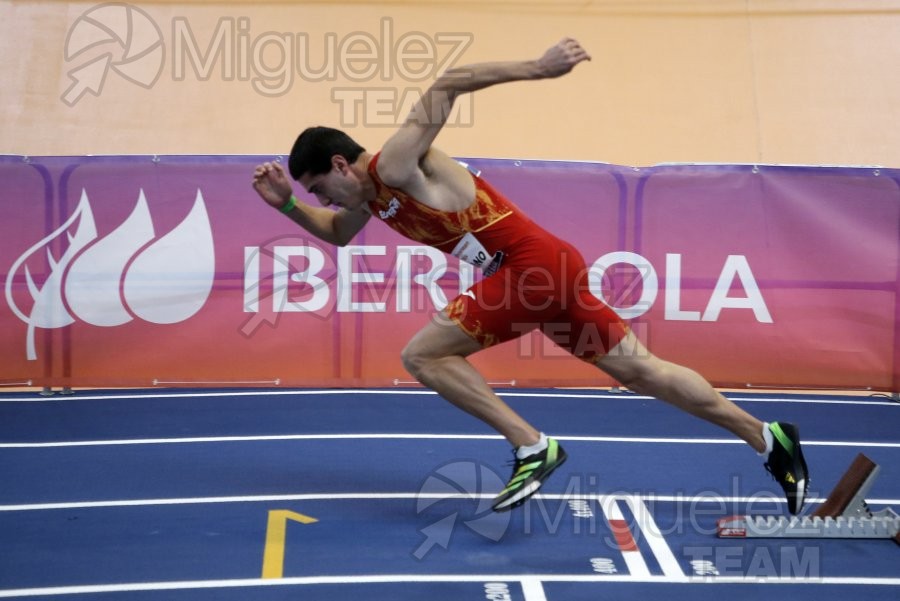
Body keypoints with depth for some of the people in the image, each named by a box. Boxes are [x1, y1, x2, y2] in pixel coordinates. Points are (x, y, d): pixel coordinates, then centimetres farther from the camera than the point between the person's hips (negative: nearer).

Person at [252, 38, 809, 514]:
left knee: (423, 355, -7)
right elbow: (337, 232, 38)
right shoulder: (371, 194, 17)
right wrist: (289, 204, 21)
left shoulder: (394, 164, -10)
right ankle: (767, 438, 15)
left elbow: (446, 85, -18)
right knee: (639, 369, 11)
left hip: (532, 263, -10)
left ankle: (533, 448, -7)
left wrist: (535, 68, -25)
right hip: (549, 269, 10)